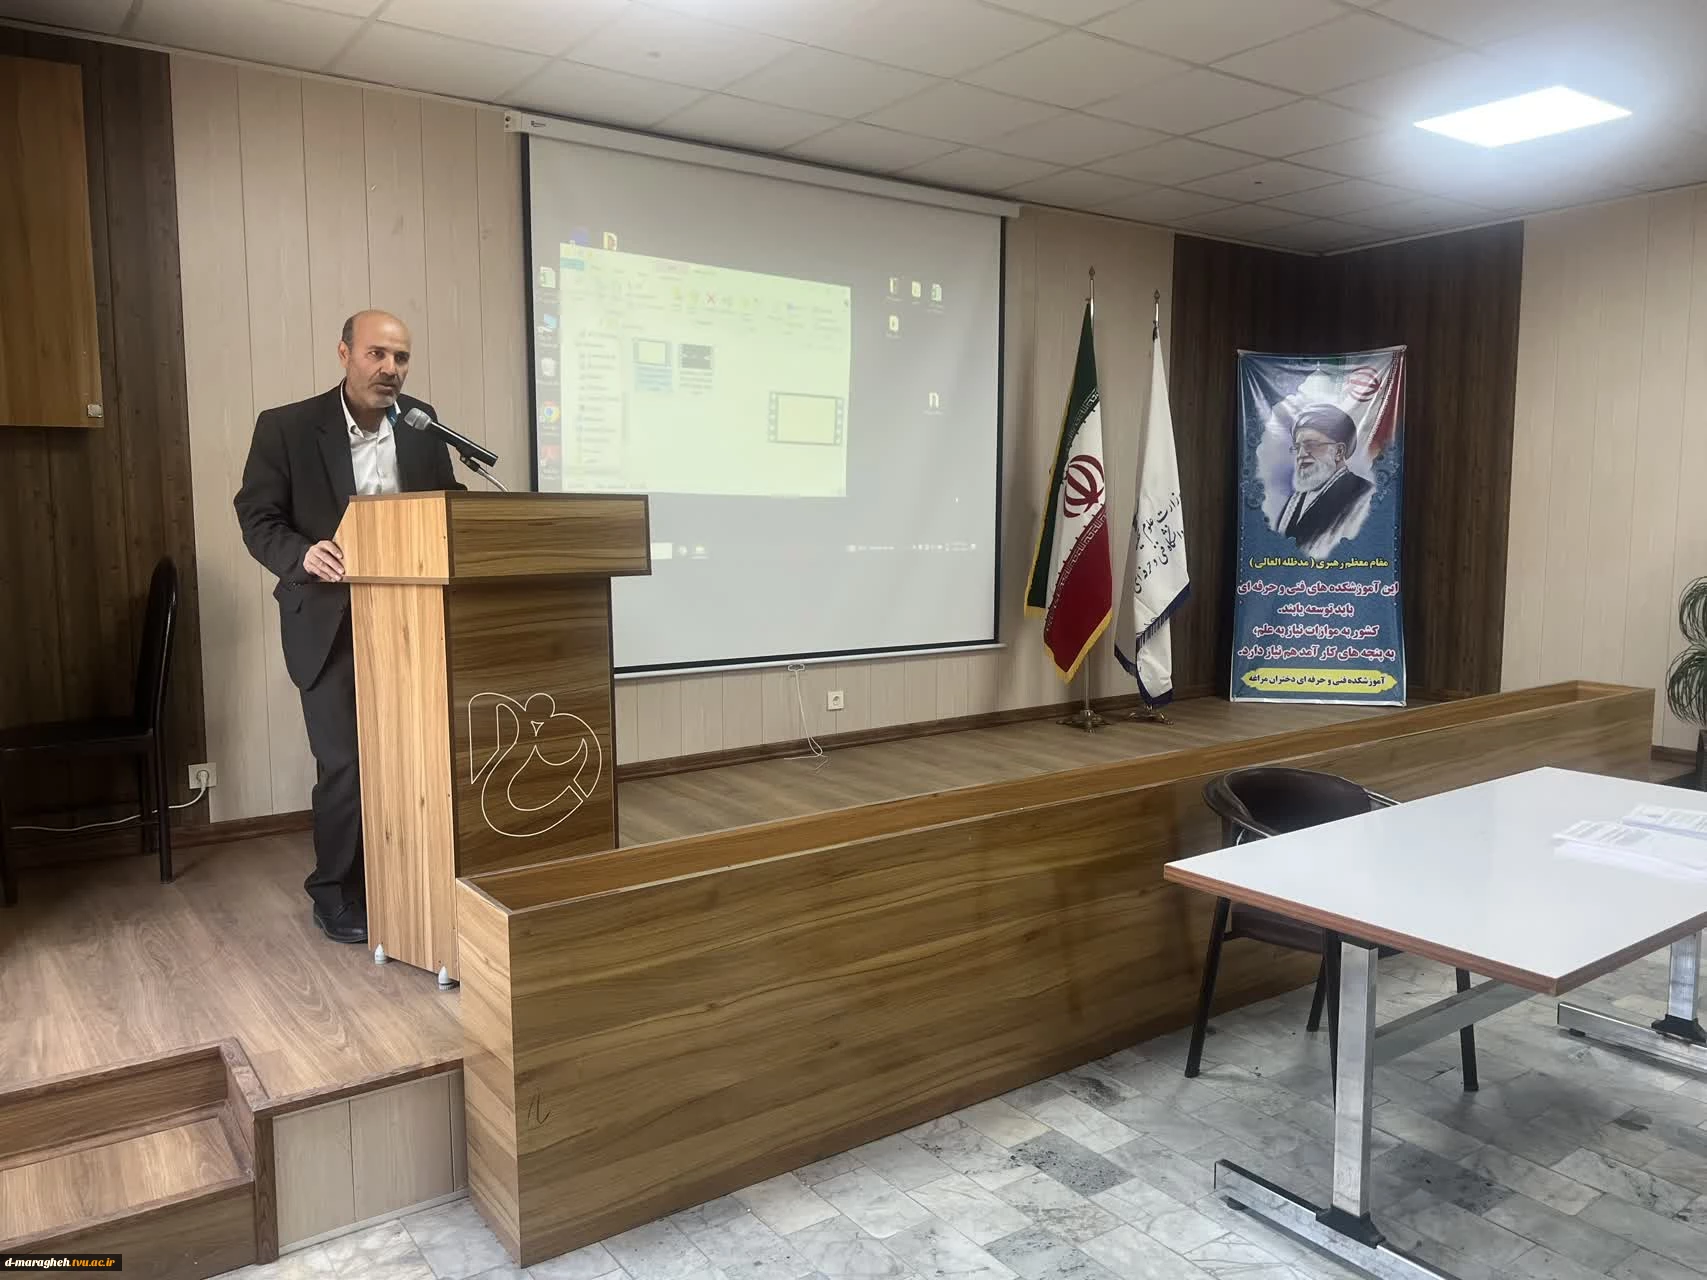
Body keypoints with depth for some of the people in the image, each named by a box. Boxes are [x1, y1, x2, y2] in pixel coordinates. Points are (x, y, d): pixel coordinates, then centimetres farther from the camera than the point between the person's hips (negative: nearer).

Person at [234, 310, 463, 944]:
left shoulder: (423, 424, 6)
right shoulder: (286, 427, -3)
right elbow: (256, 517, -3)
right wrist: (303, 554, -23)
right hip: (331, 624, -3)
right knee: (345, 763, -1)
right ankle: (336, 895, 18)